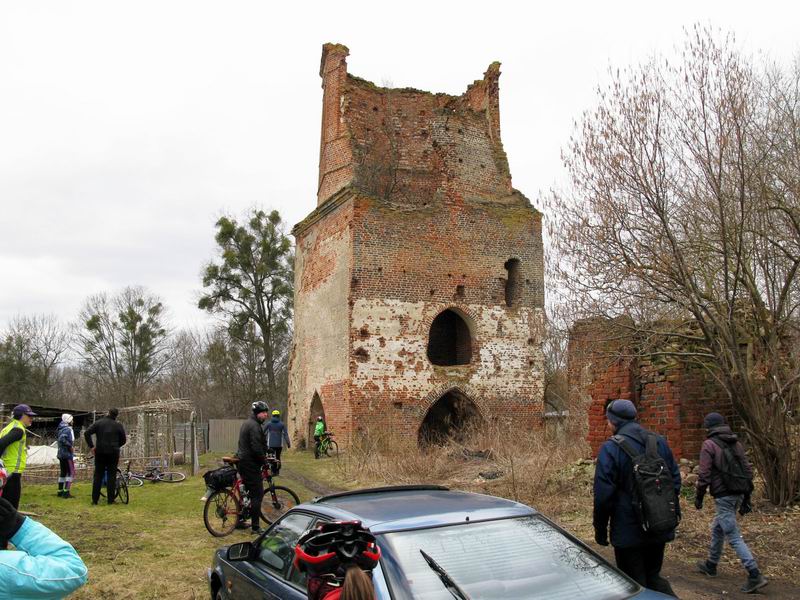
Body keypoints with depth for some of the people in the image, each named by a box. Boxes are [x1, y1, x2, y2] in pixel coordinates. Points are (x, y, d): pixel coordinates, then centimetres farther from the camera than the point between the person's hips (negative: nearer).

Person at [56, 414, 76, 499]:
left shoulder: (61, 429, 14)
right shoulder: (68, 429, -15)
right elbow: (62, 439, -28)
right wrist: (70, 446, -19)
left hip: (61, 454, 10)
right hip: (67, 454, -10)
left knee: (63, 472, 14)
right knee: (71, 473, -7)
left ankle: (60, 491, 18)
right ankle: (66, 492, -12)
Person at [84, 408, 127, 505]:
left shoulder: (98, 423, 4)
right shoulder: (118, 425, 4)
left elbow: (86, 433, -6)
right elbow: (123, 440, 8)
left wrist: (91, 446, -1)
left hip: (100, 452, 1)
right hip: (113, 453, -1)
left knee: (98, 475, 8)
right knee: (111, 475, 3)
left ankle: (95, 499, 7)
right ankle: (111, 499, 2)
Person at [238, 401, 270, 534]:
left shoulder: (247, 423, 16)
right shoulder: (254, 426, -18)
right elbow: (256, 448, -25)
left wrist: (264, 456, 19)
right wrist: (264, 459, -11)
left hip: (243, 462, 11)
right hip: (250, 463, -11)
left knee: (248, 492, 21)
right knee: (257, 494, -8)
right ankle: (255, 527, -7)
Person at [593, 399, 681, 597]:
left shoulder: (610, 449, -14)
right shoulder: (660, 442, 4)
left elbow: (603, 494, -15)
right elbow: (675, 480, 10)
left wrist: (600, 530, -5)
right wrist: (673, 513, 19)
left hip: (628, 531, -5)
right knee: (653, 577, 21)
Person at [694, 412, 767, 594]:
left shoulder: (709, 445, -10)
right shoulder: (737, 443, 10)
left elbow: (704, 474, -14)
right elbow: (748, 471, 11)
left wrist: (698, 497, -2)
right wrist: (746, 498, 17)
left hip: (723, 497, -8)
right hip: (738, 495, 8)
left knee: (734, 537, -5)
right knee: (717, 529, 23)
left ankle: (755, 575, -11)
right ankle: (711, 565, 35)